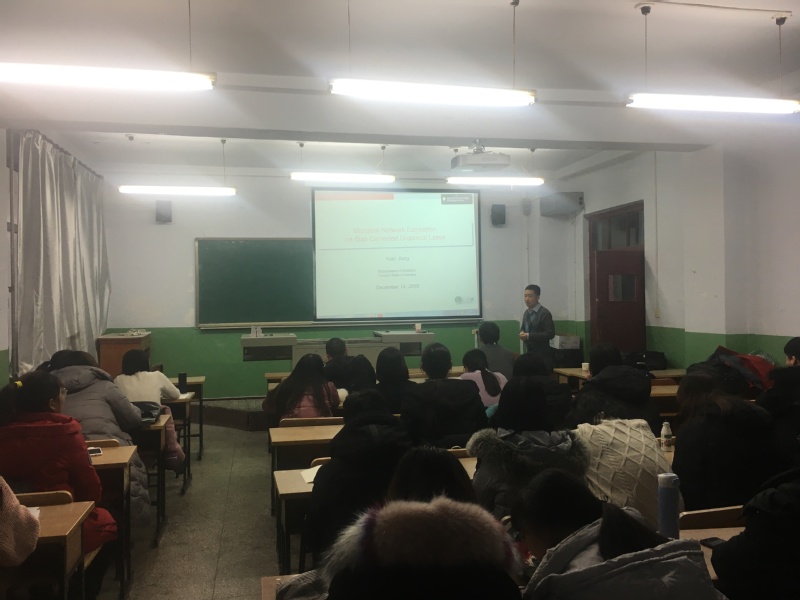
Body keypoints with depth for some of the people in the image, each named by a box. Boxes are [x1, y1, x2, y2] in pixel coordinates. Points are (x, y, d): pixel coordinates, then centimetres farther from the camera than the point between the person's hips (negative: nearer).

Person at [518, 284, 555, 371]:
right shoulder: (526, 313, 12)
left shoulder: (545, 313, -9)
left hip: (542, 355, -6)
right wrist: (522, 332, 0)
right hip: (529, 353, 6)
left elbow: (550, 333, -15)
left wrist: (529, 336, -19)